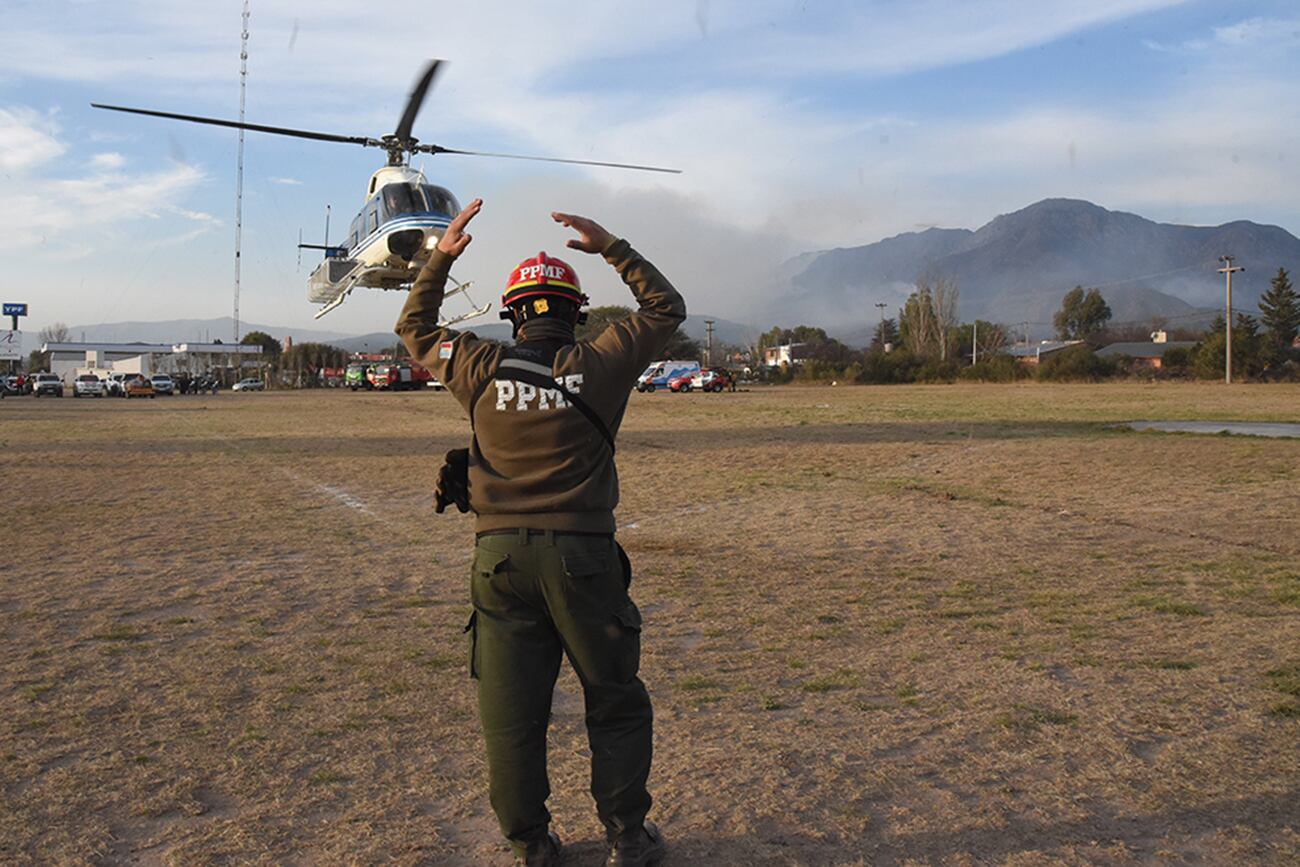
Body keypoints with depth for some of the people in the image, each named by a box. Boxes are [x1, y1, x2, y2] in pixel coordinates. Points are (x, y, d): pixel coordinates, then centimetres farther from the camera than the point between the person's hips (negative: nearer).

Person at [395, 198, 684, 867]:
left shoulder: (481, 370, 3)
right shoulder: (596, 365, -2)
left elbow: (414, 328, 22)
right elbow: (666, 309, 12)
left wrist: (440, 258, 26)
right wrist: (611, 248, 16)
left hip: (499, 555, 2)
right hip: (580, 554, -2)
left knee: (510, 712, 11)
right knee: (615, 704, 13)